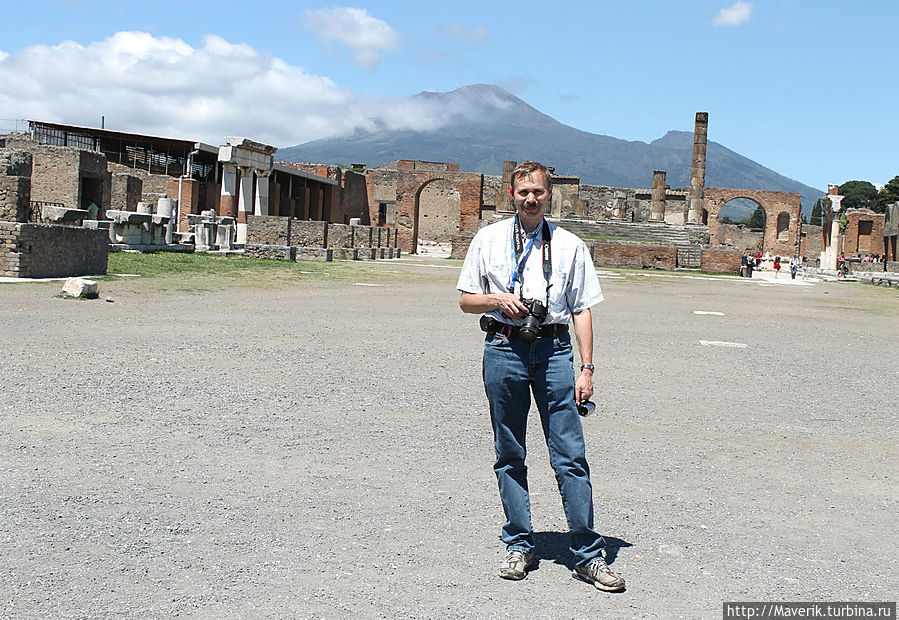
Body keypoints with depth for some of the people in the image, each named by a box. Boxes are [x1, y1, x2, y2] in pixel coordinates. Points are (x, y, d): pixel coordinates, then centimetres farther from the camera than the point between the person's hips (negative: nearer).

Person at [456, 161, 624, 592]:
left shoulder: (570, 246, 9)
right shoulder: (488, 240, 9)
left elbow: (582, 309, 8)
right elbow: (466, 300, 11)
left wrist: (587, 368, 1)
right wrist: (499, 300, -10)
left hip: (554, 349, 0)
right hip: (504, 348, 1)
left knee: (570, 455, -4)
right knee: (509, 455, 7)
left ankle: (588, 555, 3)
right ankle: (518, 546, 19)